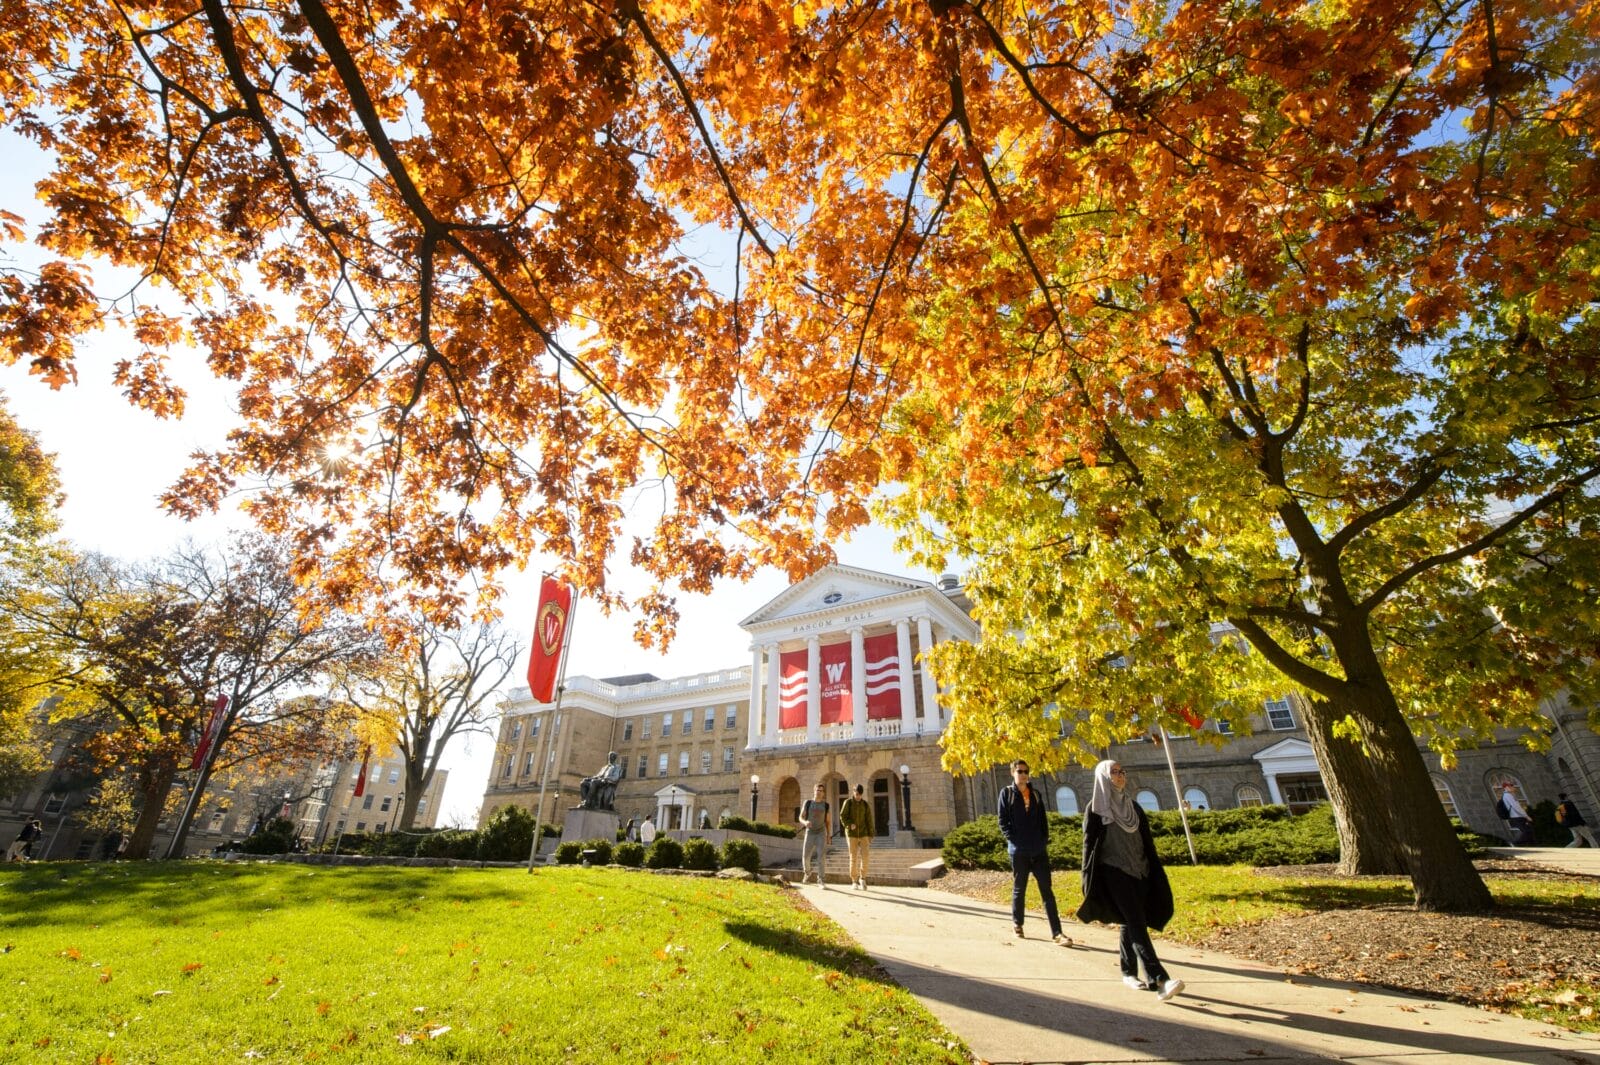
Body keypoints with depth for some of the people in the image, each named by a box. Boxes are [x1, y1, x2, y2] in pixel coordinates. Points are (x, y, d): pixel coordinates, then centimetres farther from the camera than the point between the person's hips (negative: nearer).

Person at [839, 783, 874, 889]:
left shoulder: (866, 805, 4)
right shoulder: (847, 803, -3)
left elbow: (869, 821, 5)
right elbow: (843, 817, -9)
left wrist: (870, 836, 0)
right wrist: (850, 825, -27)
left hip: (863, 834, 2)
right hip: (851, 834, -2)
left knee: (865, 856, -13)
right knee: (853, 858, -3)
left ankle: (862, 879, 3)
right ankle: (855, 882, 9)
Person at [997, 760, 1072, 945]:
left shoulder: (1036, 794, 12)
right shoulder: (1007, 793, 0)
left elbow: (1043, 821, 14)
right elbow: (1003, 821, -2)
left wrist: (1045, 841, 3)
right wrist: (1012, 839, -11)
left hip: (1039, 850, 3)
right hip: (1019, 850, -3)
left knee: (1047, 890, 1)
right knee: (1019, 889, 9)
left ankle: (1057, 932, 2)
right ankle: (1017, 925, 25)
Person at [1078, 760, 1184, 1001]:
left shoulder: (1133, 805, 12)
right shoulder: (1096, 808, -5)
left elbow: (1146, 841, 15)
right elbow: (1089, 843, -6)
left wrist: (1155, 871, 11)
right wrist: (1090, 880, -9)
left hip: (1138, 872, 6)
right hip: (1114, 873, -6)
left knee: (1130, 922, 11)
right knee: (1136, 924, -14)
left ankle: (1128, 972, 24)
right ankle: (1159, 980, -20)